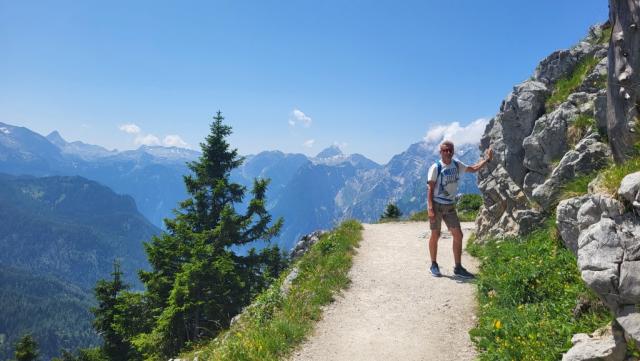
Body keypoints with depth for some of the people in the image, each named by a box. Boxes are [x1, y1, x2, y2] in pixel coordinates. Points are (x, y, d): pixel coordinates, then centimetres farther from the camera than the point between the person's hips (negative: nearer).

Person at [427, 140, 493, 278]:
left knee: (458, 235, 3)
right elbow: (431, 189, -14)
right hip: (436, 205, -6)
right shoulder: (436, 167, -12)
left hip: (450, 206, 6)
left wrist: (487, 159, 10)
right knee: (435, 235, 1)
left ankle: (458, 268, 12)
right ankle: (434, 265, 17)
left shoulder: (456, 165, 5)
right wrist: (430, 208, -21)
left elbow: (473, 169, 21)